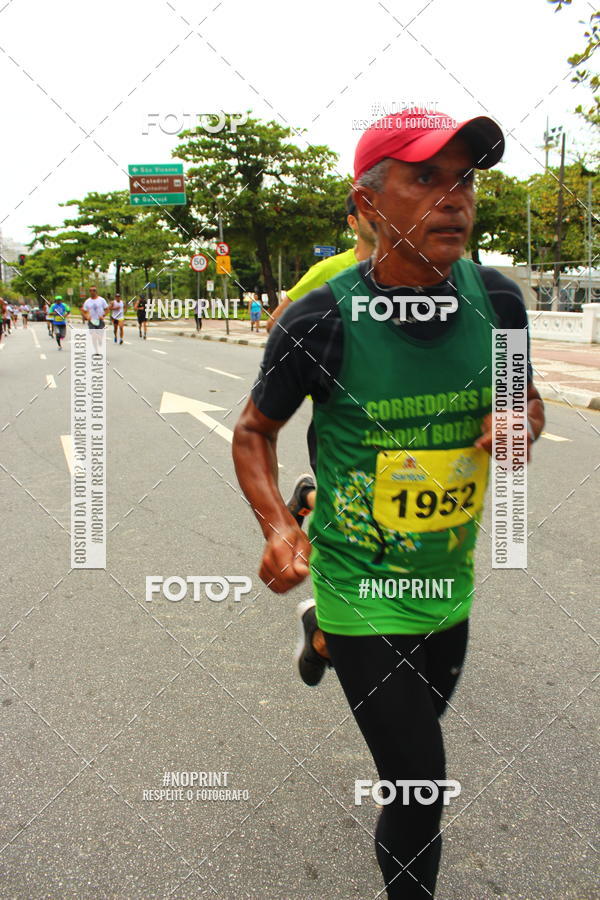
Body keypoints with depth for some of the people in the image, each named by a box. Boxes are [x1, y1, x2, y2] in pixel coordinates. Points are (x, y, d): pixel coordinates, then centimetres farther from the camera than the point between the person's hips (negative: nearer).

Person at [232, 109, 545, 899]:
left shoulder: (496, 300, -9)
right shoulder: (322, 321, -20)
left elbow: (527, 399, 9)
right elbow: (254, 432, -5)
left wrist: (521, 426, -15)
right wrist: (278, 528, -21)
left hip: (450, 585, 5)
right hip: (362, 589, -5)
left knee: (422, 712, 30)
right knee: (421, 792, -3)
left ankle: (325, 634, 59)